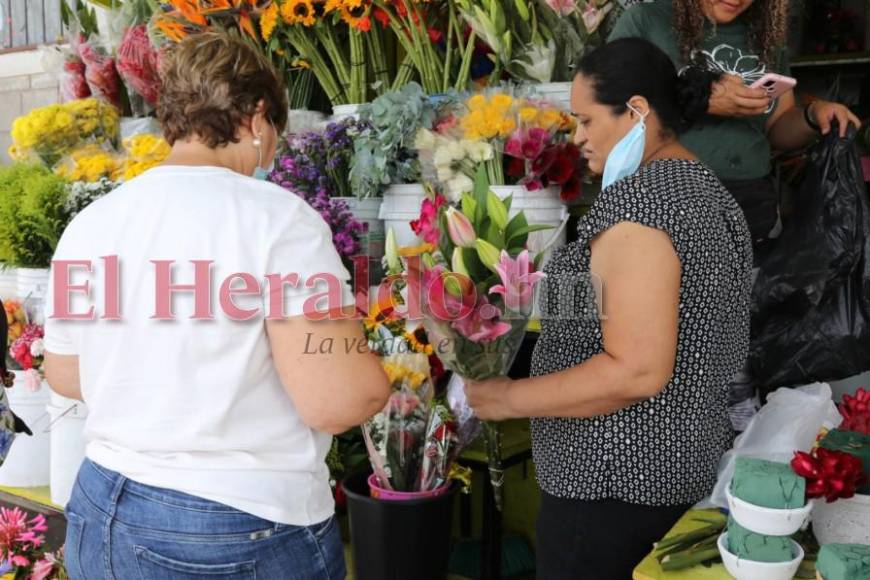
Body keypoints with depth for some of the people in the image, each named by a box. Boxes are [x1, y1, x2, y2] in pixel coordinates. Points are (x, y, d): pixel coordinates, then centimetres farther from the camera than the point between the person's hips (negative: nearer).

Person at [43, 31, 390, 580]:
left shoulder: (87, 225, 0)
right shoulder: (277, 217, -17)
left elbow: (66, 376, 12)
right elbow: (337, 400, -23)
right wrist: (377, 375, -3)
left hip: (100, 517, 5)